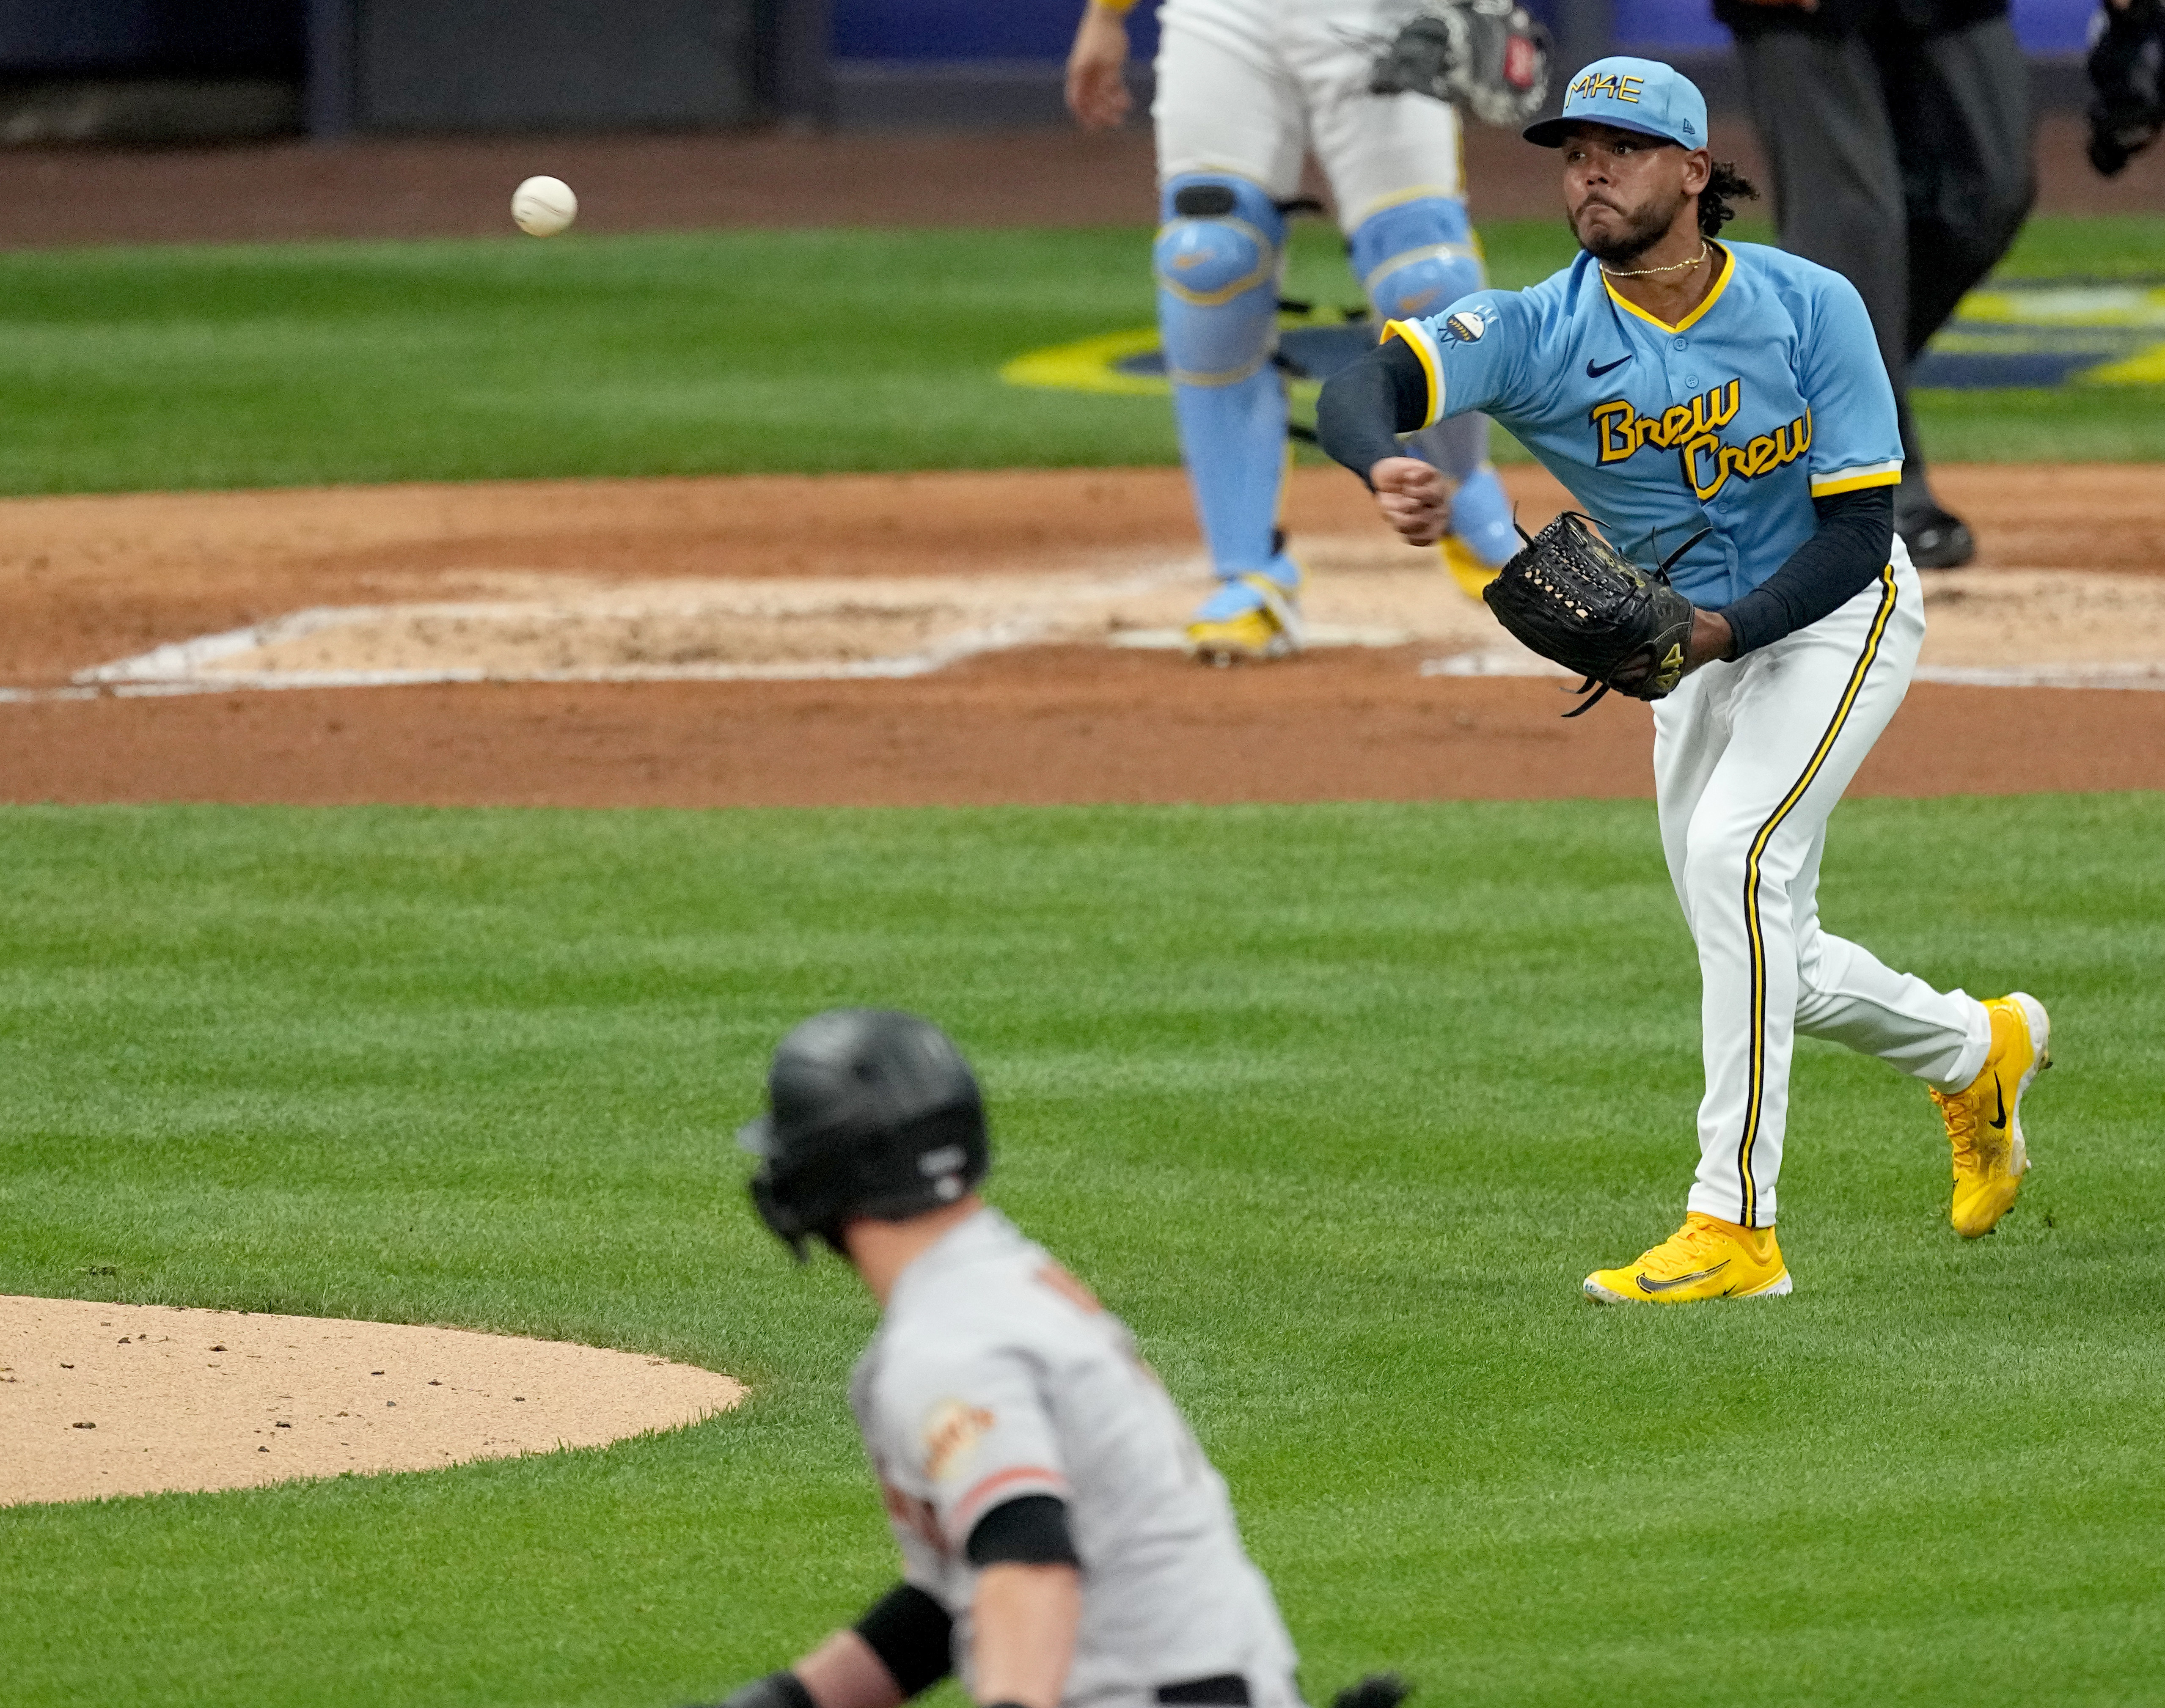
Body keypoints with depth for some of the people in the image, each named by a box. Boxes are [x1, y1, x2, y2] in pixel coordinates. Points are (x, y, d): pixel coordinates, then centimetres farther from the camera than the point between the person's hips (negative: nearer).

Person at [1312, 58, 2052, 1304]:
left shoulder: (1811, 309, -20)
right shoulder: (1538, 331, -18)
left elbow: (1857, 535, -19)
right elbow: (1364, 388, -35)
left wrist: (1722, 630, -35)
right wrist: (1386, 466, -60)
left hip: (1840, 617, -5)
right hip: (1700, 646, 5)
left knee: (1736, 854, -27)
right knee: (1763, 965, 12)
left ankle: (1735, 1224, -25)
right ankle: (1979, 1050, 43)